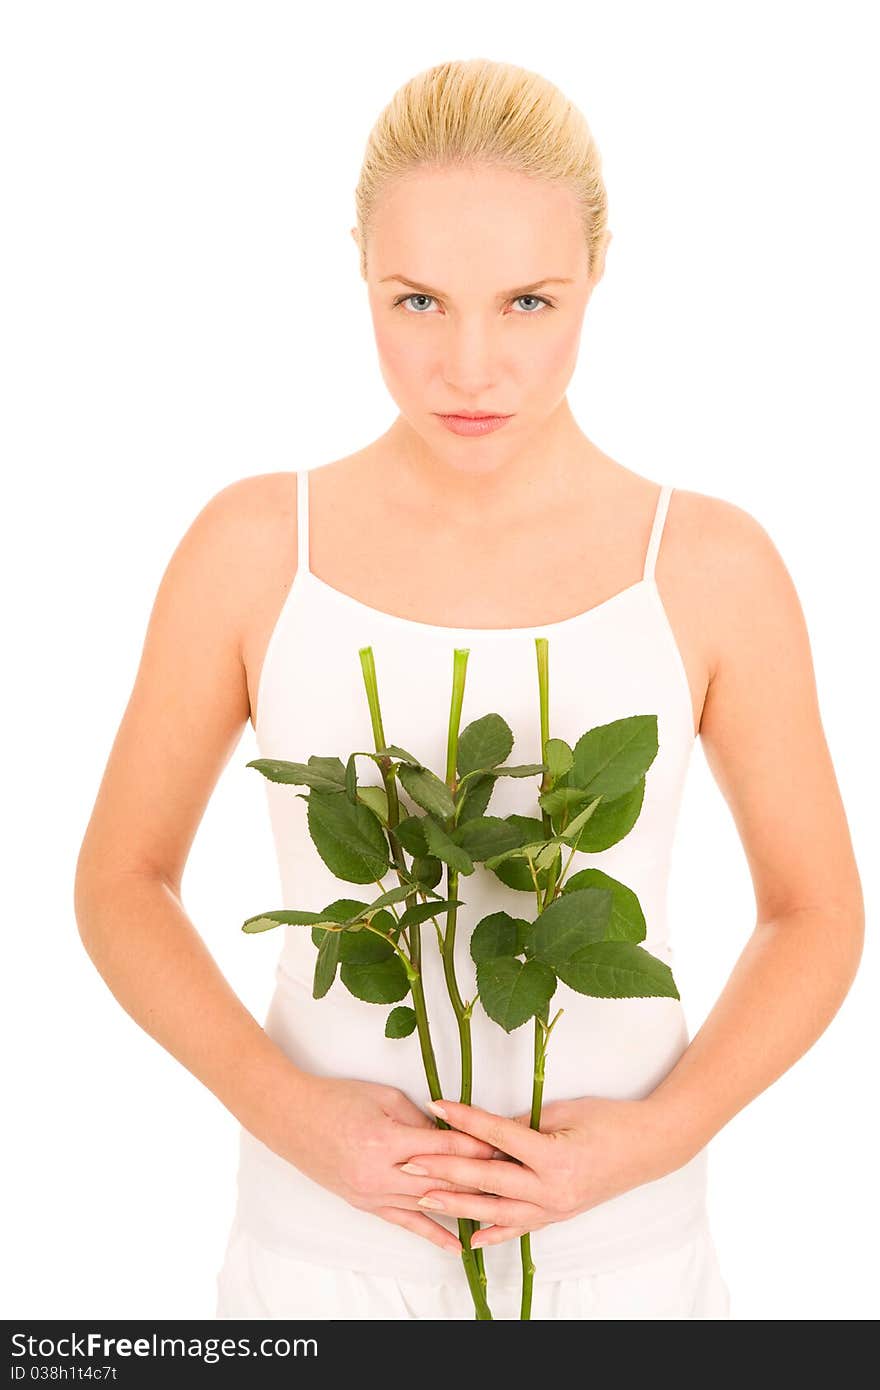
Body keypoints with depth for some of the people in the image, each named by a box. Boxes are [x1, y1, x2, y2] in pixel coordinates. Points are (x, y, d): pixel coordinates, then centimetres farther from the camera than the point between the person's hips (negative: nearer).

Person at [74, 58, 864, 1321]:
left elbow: (818, 915, -1)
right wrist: (293, 1114, -15)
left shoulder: (714, 565, -11)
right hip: (324, 1250, 0)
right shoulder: (251, 546, -10)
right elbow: (121, 883, -1)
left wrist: (658, 1136, -16)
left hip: (614, 1252, 0)